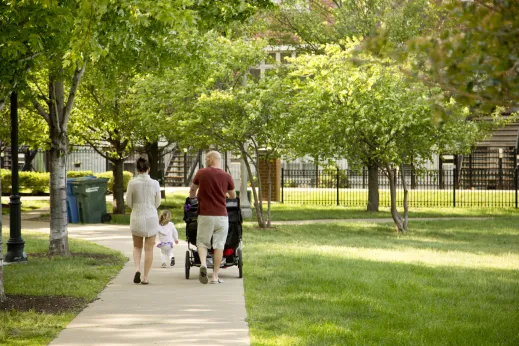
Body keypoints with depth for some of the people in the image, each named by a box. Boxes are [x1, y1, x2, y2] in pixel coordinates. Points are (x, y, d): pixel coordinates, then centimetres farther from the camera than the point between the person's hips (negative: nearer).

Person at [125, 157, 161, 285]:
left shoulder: (132, 183, -9)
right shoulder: (155, 183, -8)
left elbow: (128, 202, -1)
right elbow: (157, 203, 3)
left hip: (136, 217, 0)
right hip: (151, 217, 0)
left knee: (137, 246, 18)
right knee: (149, 248, 9)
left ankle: (137, 269, -5)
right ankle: (145, 277, 7)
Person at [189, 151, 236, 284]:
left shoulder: (201, 173, -1)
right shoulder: (227, 176, 0)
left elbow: (192, 190, 16)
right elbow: (233, 196, 14)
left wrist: (192, 198, 38)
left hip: (205, 215, -1)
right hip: (221, 215, 1)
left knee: (202, 242, 10)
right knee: (219, 245, 5)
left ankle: (203, 263, -18)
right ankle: (215, 276, 4)